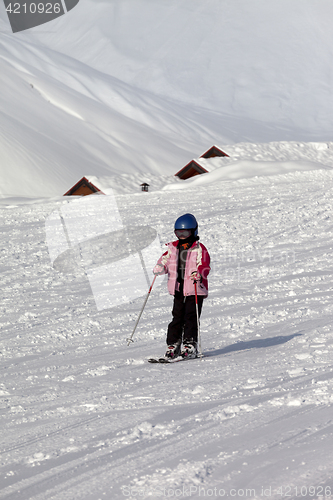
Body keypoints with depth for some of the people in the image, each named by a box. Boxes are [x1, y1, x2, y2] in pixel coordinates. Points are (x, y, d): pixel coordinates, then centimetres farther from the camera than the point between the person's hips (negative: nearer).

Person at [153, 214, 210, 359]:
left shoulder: (199, 249, -4)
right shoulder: (173, 248, 12)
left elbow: (204, 265, -12)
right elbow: (165, 260, 16)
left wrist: (199, 274, -33)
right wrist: (160, 267, -7)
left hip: (195, 290, -5)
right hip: (178, 290, 5)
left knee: (191, 318, -8)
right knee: (177, 318, 6)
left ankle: (190, 346, -6)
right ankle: (173, 345, 10)